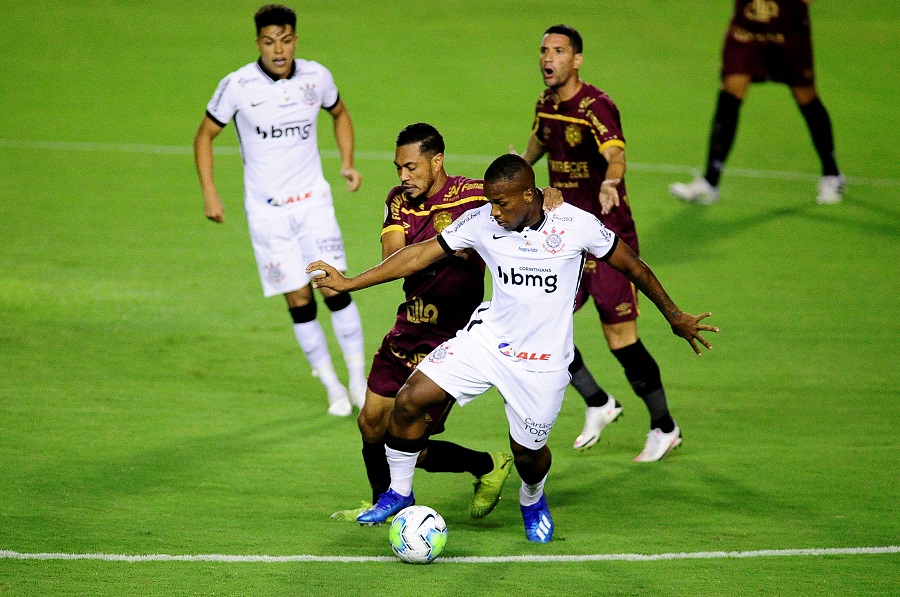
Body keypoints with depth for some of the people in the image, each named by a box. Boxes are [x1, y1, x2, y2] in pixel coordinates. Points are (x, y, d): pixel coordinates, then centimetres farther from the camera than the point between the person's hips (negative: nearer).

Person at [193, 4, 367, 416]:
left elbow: (340, 115, 19)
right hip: (266, 210, -1)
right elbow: (205, 136, 2)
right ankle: (332, 387, 12)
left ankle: (359, 381, 5)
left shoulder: (316, 77, -3)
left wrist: (347, 163, 5)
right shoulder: (238, 86, -11)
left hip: (313, 200, 2)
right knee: (299, 300, -2)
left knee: (335, 289, -8)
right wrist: (209, 192, -6)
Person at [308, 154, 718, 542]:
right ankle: (399, 494, 9)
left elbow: (631, 266, -2)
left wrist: (674, 316, 8)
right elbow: (421, 254, -4)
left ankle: (532, 501, 43)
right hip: (487, 338, 2)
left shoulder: (577, 225, -16)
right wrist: (349, 283, -6)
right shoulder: (481, 223, -9)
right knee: (409, 400, -11)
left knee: (527, 450, 5)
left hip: (542, 361, -2)